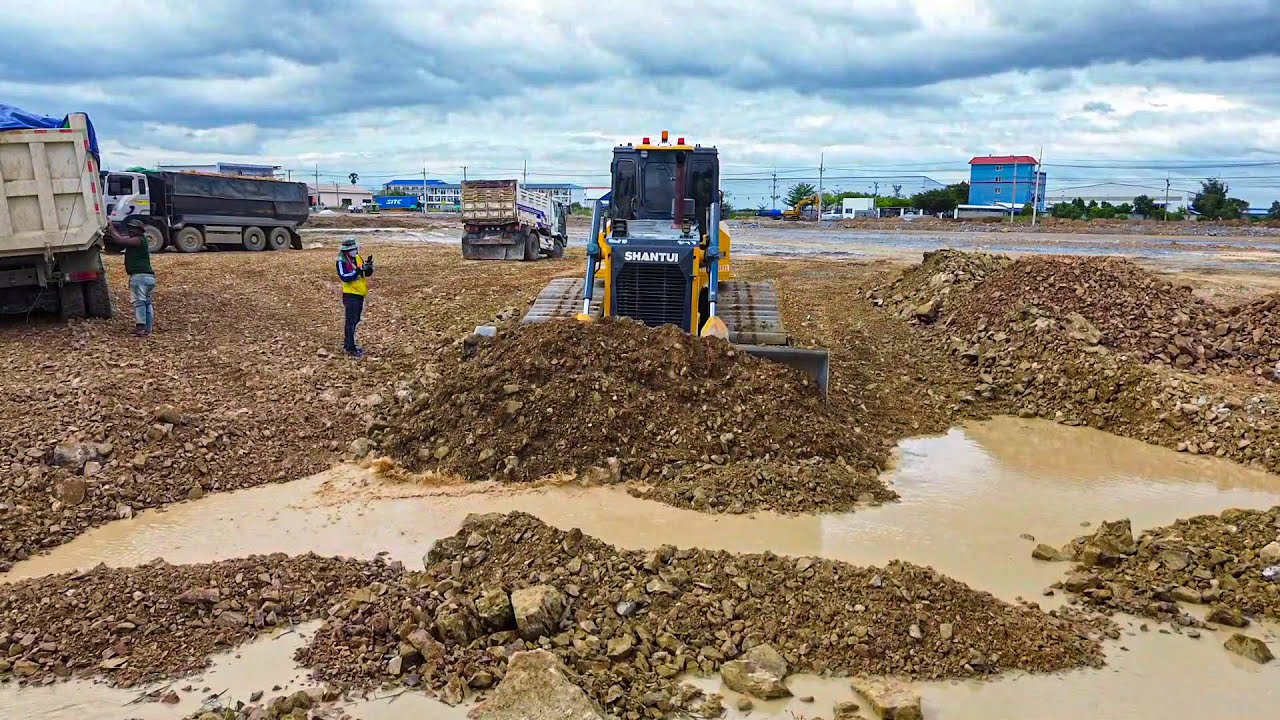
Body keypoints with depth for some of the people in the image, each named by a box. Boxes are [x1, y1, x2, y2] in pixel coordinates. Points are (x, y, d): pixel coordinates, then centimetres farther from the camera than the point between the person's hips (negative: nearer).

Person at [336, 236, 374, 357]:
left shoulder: (358, 258, 9)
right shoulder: (341, 261, -13)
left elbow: (368, 274, 6)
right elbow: (344, 277, -26)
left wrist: (369, 266, -15)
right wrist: (358, 271, -32)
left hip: (359, 294, 8)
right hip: (350, 295, -8)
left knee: (355, 320, 17)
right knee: (351, 321, -7)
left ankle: (348, 343, 29)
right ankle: (350, 348, -4)